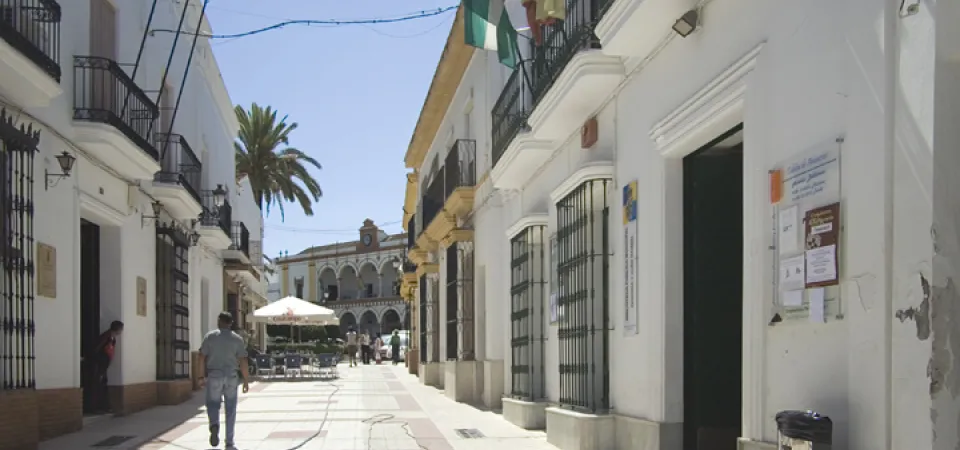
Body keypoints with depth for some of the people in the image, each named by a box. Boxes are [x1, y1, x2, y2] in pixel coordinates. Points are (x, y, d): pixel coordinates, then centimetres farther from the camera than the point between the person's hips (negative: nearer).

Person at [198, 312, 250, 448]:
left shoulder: (209, 336, -1)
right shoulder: (237, 339, 0)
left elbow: (202, 358, -3)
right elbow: (243, 362, -4)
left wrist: (202, 376, 6)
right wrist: (246, 381, 1)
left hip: (213, 376, -1)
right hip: (231, 377, 1)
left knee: (213, 405, 10)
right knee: (230, 409, 11)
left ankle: (214, 425, -20)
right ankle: (229, 440, 12)